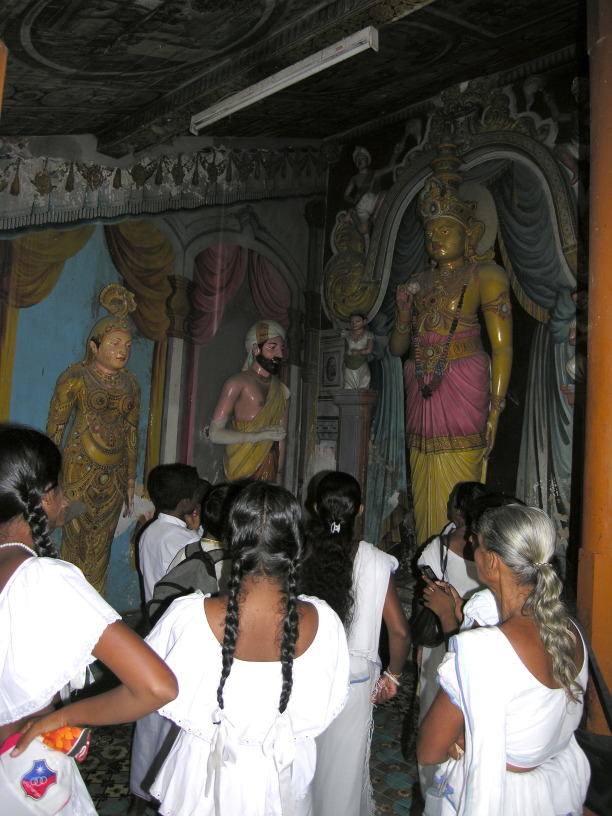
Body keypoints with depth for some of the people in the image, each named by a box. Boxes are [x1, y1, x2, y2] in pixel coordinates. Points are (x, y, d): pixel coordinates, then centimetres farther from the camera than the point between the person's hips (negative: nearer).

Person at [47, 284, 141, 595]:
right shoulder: (75, 376, -5)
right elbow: (55, 428, -5)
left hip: (115, 473, 5)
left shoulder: (130, 382, 10)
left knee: (102, 544, 8)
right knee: (76, 540, -2)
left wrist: (131, 479, 15)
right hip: (81, 468, -4)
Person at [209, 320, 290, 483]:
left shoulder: (282, 391, 17)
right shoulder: (237, 383, -2)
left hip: (270, 471, 5)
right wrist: (259, 435, -14)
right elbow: (215, 433, -7)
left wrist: (279, 474, 10)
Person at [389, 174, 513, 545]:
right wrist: (404, 313, 0)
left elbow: (503, 348, -8)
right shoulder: (420, 281, 17)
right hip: (421, 390, 6)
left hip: (463, 389, -6)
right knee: (425, 494, 7)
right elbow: (397, 347, 20)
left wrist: (495, 410, -15)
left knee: (456, 495, -6)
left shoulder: (484, 275, -1)